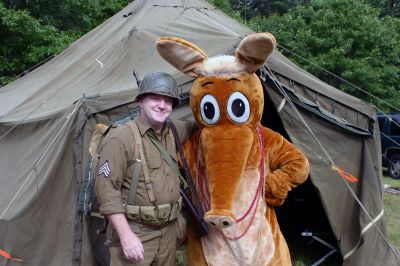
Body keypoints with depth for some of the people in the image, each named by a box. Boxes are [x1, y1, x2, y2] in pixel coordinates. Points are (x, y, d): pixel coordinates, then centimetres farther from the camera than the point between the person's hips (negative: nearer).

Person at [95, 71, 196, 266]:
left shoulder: (173, 132, 6)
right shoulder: (120, 138, -15)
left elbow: (193, 127, 28)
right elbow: (107, 190, -17)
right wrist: (126, 235, -21)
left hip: (169, 231, 7)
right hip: (135, 233, -7)